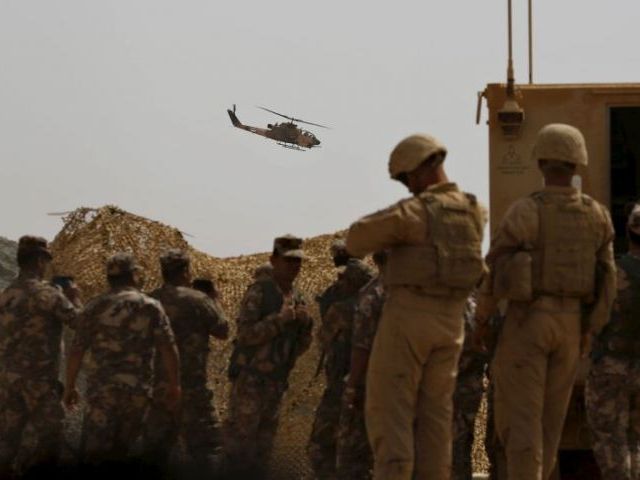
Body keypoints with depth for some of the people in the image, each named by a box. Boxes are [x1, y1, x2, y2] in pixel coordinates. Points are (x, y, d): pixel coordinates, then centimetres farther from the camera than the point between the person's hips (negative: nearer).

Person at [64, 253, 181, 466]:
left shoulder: (95, 307, 3)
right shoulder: (151, 307, 2)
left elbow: (76, 351, 3)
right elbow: (168, 349, -4)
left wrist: (69, 387, 13)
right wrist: (174, 388, 3)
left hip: (101, 390, -1)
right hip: (137, 390, 1)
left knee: (94, 453, -3)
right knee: (119, 453, 14)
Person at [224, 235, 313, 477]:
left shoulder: (298, 298, 10)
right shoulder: (258, 292, -10)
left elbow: (299, 347, 12)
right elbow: (246, 334, -19)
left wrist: (306, 324, -7)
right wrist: (280, 319, -23)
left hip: (276, 381, 7)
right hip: (250, 377, -7)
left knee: (264, 442, 11)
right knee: (241, 435, -6)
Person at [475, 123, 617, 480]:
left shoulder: (523, 212, -11)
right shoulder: (597, 216, 1)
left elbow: (494, 269, -7)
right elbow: (606, 279, 3)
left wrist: (483, 319, 7)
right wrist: (590, 331, 12)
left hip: (527, 321, -4)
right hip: (570, 324, 4)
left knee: (519, 414, -2)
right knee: (550, 415, 14)